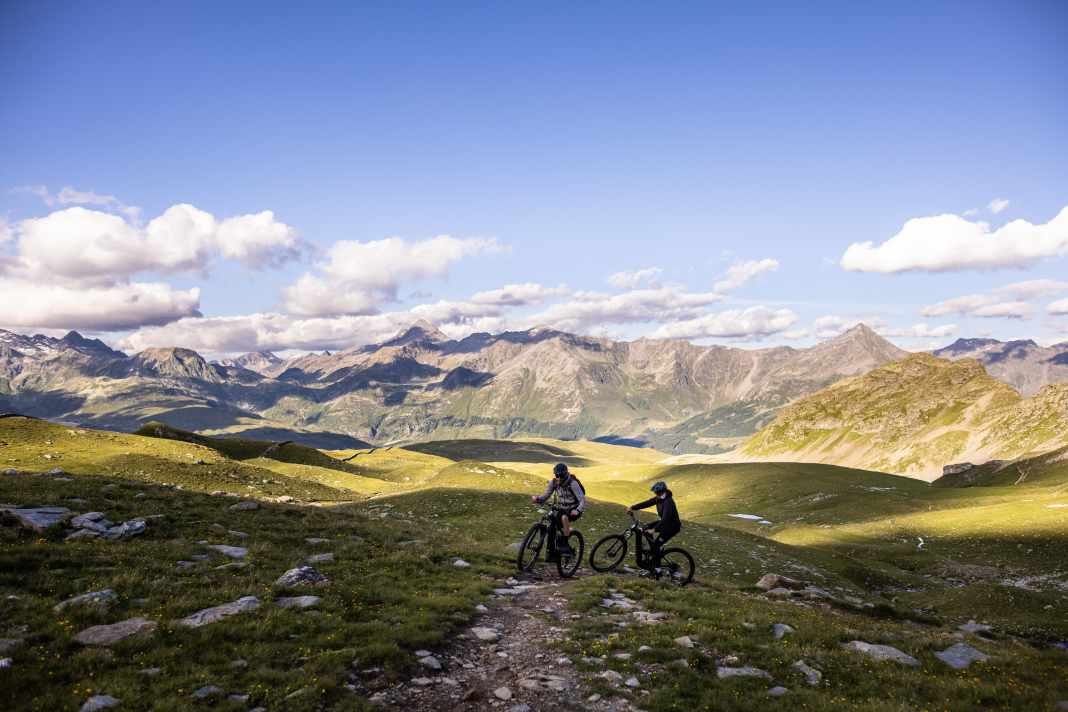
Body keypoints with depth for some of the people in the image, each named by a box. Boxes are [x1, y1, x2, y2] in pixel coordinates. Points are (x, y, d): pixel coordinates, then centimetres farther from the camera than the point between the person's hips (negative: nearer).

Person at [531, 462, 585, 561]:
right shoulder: (553, 482, -7)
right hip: (561, 509, 5)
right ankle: (552, 553, 2)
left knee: (564, 517, -36)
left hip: (573, 510, -5)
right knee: (552, 527, -14)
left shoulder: (573, 483, -22)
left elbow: (582, 500, -25)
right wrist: (538, 499, -28)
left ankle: (565, 544, -22)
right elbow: (546, 496, -6)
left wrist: (577, 510, -44)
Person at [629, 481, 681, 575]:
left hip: (672, 526, -9)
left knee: (656, 544, -15)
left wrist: (654, 529, -41)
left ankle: (656, 568, -4)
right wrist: (633, 508, -8)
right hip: (665, 522, 9)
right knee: (646, 529, 0)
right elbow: (647, 503, 0)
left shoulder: (668, 502, -30)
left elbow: (665, 519, -37)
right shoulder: (659, 498, -3)